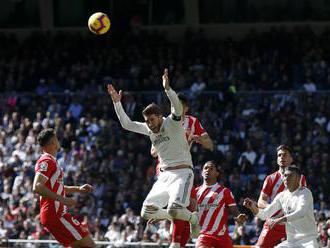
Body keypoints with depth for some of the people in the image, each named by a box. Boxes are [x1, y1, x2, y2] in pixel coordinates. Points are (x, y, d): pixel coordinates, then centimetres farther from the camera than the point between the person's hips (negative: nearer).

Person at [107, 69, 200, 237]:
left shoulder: (172, 122, -8)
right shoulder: (149, 129, 11)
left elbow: (178, 108, -28)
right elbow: (126, 124, 16)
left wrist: (167, 88, -41)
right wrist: (117, 102, 7)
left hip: (182, 172, -8)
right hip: (164, 175, 8)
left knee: (174, 209, -28)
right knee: (146, 213, 0)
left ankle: (193, 218, 5)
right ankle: (177, 215, 22)